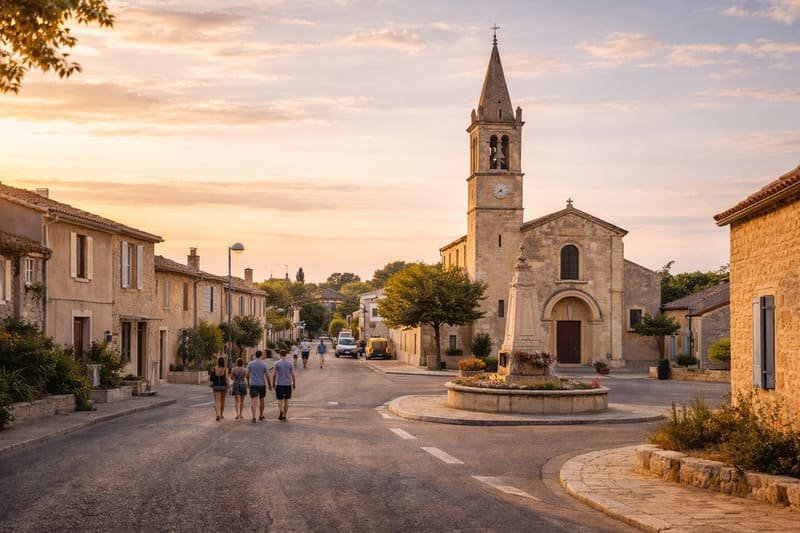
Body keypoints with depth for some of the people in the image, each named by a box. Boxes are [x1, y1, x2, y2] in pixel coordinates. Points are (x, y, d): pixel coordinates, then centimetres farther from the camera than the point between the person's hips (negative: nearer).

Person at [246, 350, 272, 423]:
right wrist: (270, 385, 5)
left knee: (253, 401, -6)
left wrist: (248, 382, 19)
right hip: (262, 384, 0)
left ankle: (254, 417, -20)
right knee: (261, 401, 17)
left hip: (253, 384, 0)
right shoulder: (264, 365, -6)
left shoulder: (250, 364, -1)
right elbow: (267, 376, -6)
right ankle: (261, 416, 31)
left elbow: (248, 375, 2)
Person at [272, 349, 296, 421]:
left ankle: (281, 411, -24)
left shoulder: (277, 363, -5)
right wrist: (294, 383, 11)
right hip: (288, 384, 2)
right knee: (286, 400, 10)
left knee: (280, 400, 4)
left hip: (279, 384, -2)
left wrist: (273, 384, 6)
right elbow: (293, 374, 0)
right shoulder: (290, 363, -1)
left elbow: (274, 375, -5)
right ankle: (284, 416, 12)